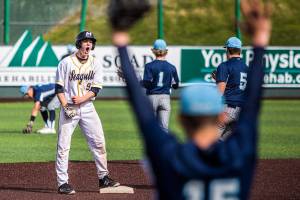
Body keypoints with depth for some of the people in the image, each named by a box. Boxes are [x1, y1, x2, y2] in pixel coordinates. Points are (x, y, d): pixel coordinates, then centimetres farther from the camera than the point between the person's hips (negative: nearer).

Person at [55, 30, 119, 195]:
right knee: (63, 146, -5)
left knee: (99, 143, 3)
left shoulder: (94, 63, 5)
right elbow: (59, 88, -4)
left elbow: (96, 88, 2)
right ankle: (62, 183, -2)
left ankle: (103, 177, 15)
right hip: (69, 108, -4)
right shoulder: (66, 62, -5)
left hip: (87, 107, 4)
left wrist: (81, 99, -14)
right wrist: (65, 106, -15)